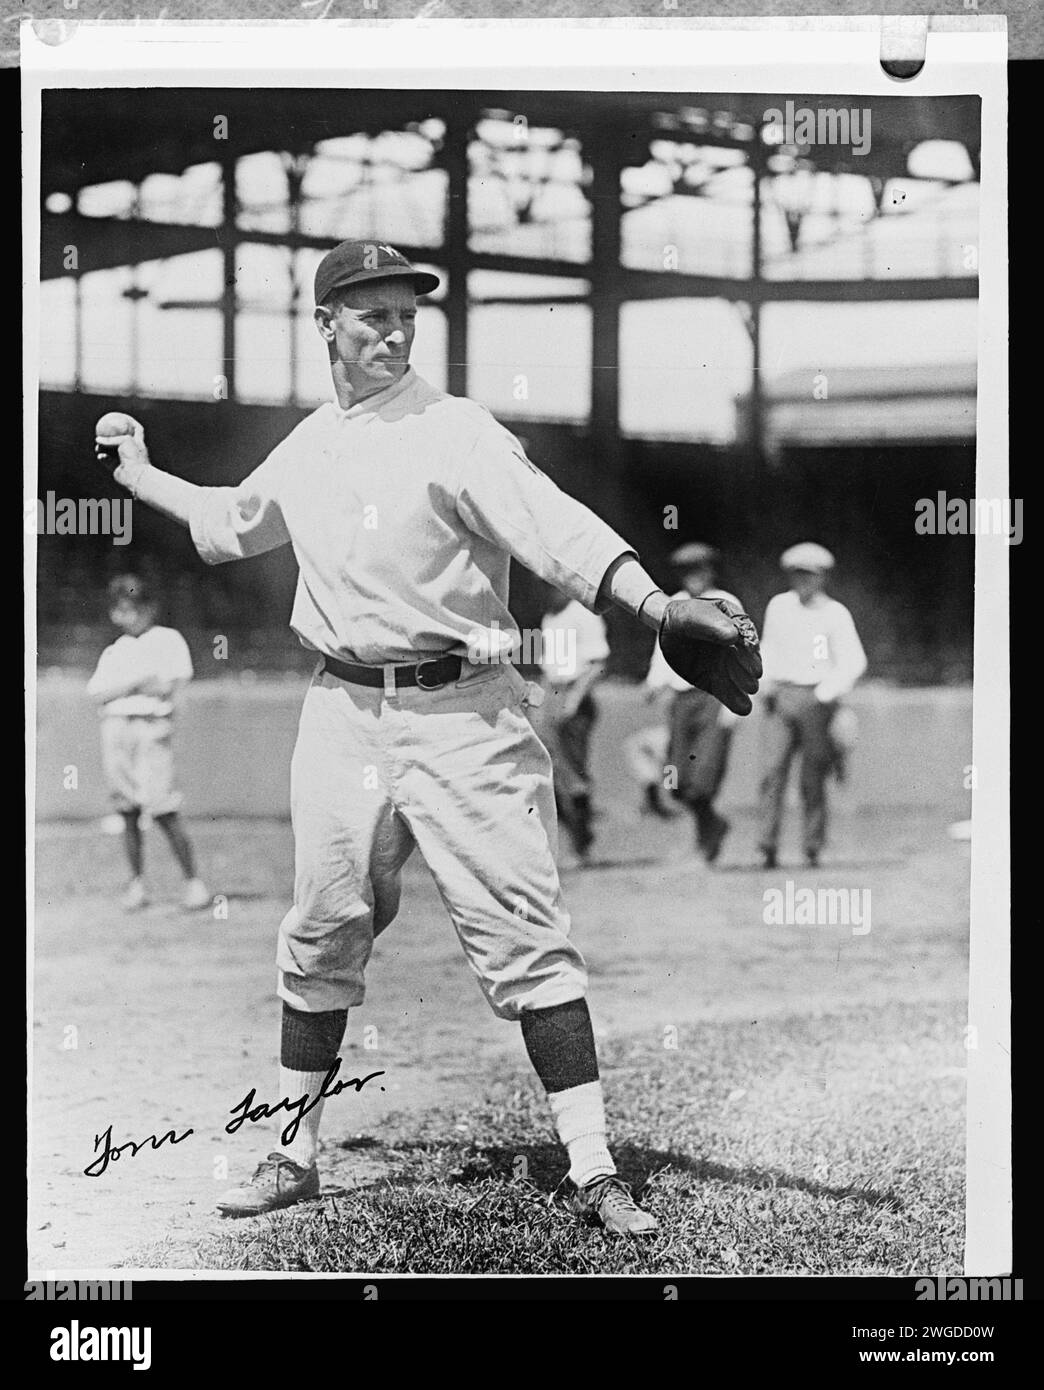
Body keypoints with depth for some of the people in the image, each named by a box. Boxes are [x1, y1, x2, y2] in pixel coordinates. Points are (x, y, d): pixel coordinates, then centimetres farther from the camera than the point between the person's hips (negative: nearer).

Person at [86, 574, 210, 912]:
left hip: (152, 723, -4)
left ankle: (193, 881, -4)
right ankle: (137, 883, 9)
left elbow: (172, 684, -4)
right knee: (128, 811, 2)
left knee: (163, 810, -10)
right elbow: (97, 692, 5)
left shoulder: (168, 640, 9)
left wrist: (121, 687, -3)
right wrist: (140, 681, -7)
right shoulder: (113, 652, 19)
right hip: (115, 726, 4)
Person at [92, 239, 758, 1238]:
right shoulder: (305, 448, 11)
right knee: (319, 940, 12)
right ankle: (294, 1154, 25)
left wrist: (657, 607, -37)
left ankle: (592, 1171, -3)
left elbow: (556, 529, -23)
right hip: (342, 715, 6)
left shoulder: (454, 432, -9)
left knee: (524, 939, -6)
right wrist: (139, 476, 31)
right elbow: (228, 526, 32)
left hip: (462, 715, -5)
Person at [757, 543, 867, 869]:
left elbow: (854, 662, -7)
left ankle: (813, 848, 9)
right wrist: (765, 681, 8)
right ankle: (768, 847, -14)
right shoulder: (778, 607, 12)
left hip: (817, 699, -3)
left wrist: (826, 693, -18)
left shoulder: (834, 613, -1)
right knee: (773, 771, -11)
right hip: (779, 696, 3)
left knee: (813, 778, -1)